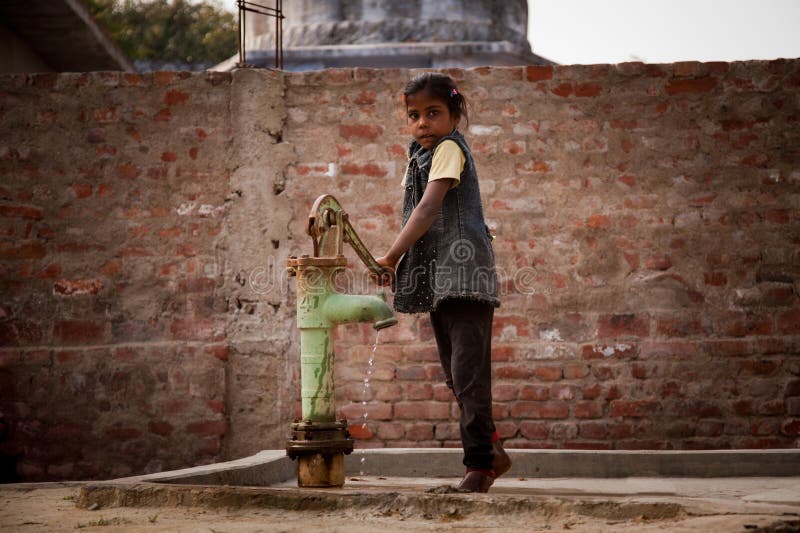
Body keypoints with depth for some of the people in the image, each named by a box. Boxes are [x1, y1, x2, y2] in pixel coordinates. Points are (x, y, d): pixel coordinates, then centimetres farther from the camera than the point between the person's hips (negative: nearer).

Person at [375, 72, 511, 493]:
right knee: (456, 374, 14)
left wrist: (391, 257, -19)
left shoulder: (449, 149, -8)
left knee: (468, 371, -12)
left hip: (464, 274, -10)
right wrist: (396, 264, 7)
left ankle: (480, 461, -10)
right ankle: (490, 450, 24)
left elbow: (428, 209, -18)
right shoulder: (420, 156, 18)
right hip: (439, 280, 10)